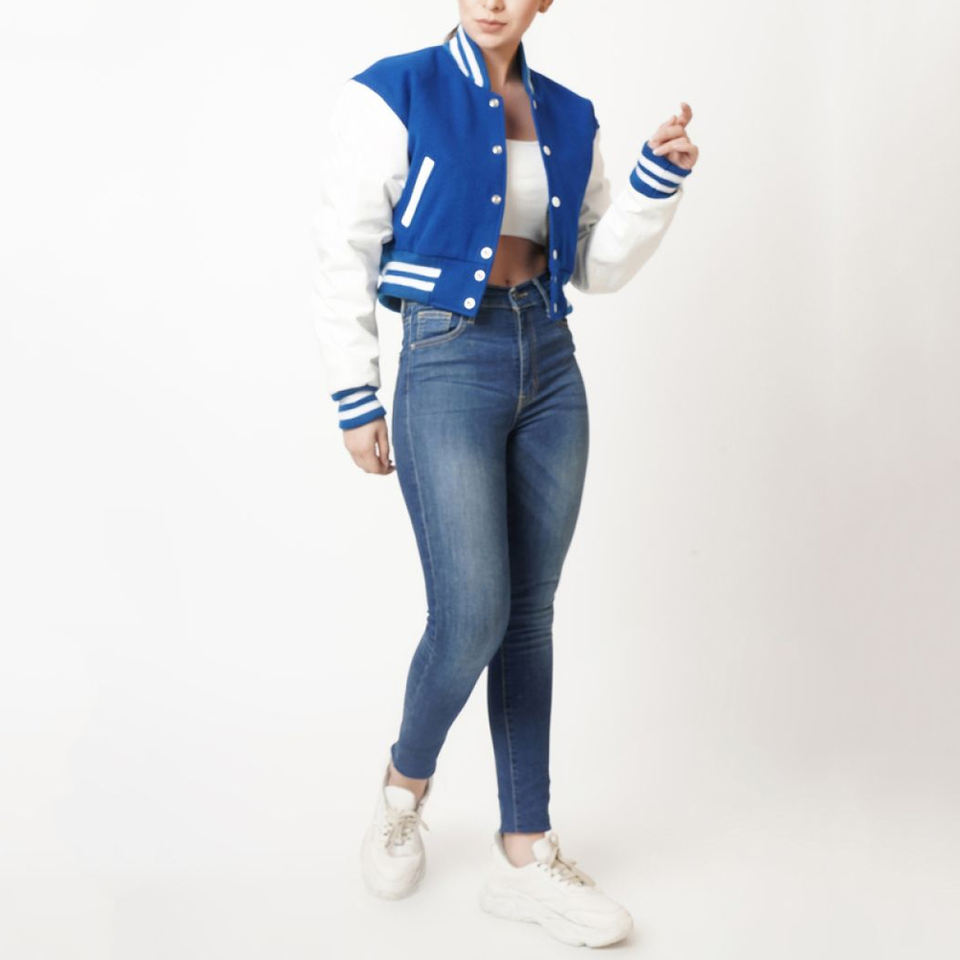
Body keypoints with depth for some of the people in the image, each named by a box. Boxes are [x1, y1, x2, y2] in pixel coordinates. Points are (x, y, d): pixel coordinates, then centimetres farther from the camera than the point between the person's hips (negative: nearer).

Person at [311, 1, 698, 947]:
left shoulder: (567, 115, 11)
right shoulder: (393, 94, -4)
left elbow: (597, 264, 12)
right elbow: (342, 253, -5)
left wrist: (659, 175, -3)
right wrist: (355, 401, -6)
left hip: (551, 371, 5)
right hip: (447, 370, -5)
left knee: (529, 618, 7)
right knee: (472, 619, -10)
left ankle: (525, 855, 17)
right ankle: (405, 780, 22)